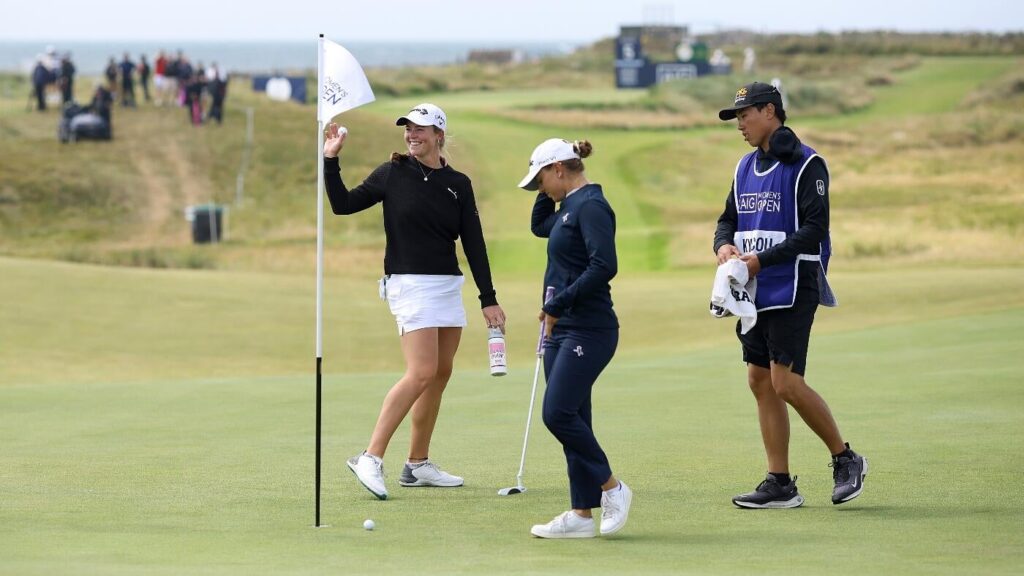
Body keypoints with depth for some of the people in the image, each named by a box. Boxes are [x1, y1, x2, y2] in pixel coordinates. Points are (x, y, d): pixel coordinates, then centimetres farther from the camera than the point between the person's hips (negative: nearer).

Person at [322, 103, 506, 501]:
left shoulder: (458, 184, 7)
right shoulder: (393, 174, -1)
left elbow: (474, 243, 6)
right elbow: (343, 205, 1)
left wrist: (488, 299, 3)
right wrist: (330, 161, -10)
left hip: (449, 285, 5)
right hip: (409, 284, -5)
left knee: (441, 374, 5)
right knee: (421, 374, -17)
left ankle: (417, 465, 13)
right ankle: (370, 459, -17)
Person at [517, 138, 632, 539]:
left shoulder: (590, 206, -14)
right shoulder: (570, 207, 16)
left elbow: (604, 265, -25)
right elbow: (539, 226, 37)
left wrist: (558, 304, -20)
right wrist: (547, 192, 21)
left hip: (587, 330, -10)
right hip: (562, 330, 10)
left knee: (558, 413, -15)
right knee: (571, 418, 7)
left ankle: (612, 488, -2)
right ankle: (581, 515, 8)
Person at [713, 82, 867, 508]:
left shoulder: (806, 164, -9)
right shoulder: (746, 166, 16)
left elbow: (814, 229, -16)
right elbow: (729, 218, 21)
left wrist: (762, 260, -22)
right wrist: (724, 245, -3)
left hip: (792, 289, -8)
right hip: (755, 293, 8)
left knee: (786, 383, -13)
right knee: (760, 382, 5)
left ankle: (845, 459, 3)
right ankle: (779, 485, 9)